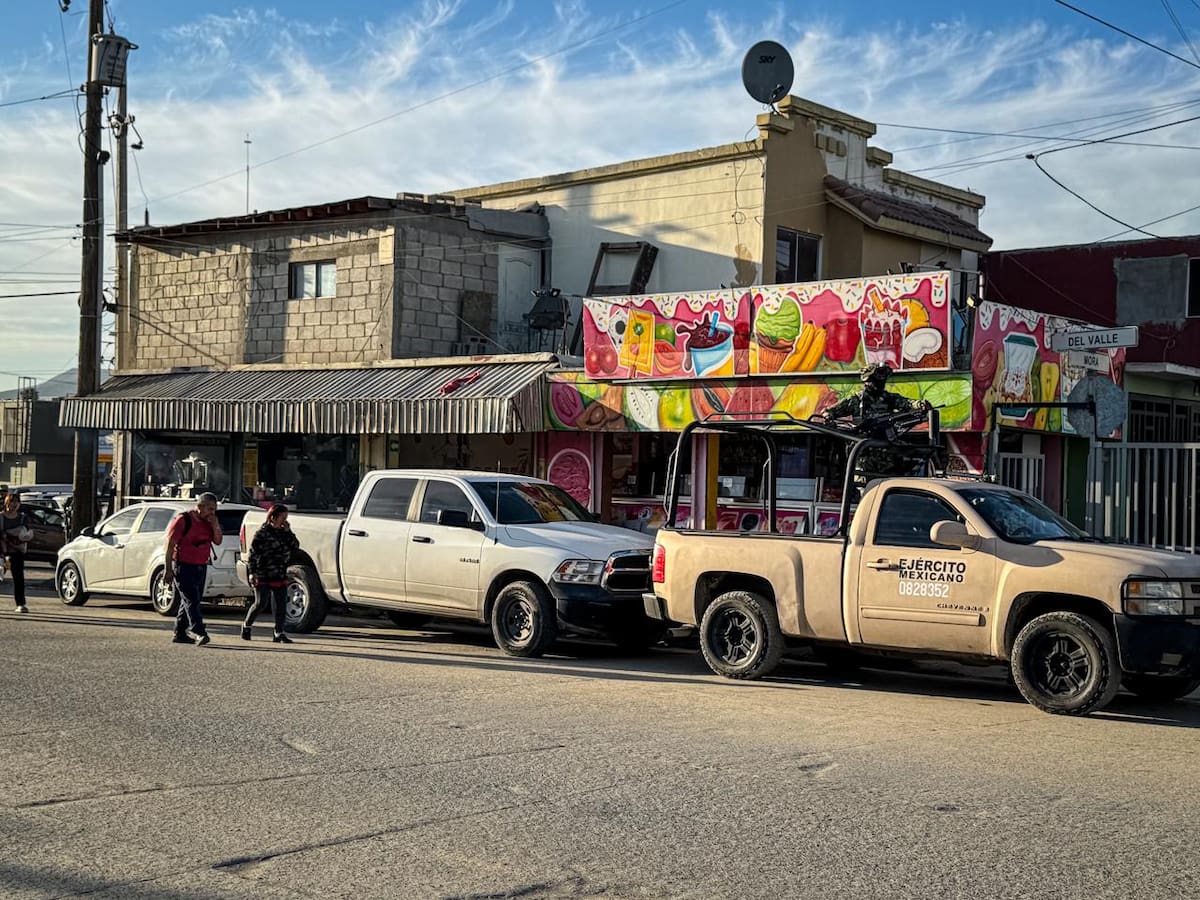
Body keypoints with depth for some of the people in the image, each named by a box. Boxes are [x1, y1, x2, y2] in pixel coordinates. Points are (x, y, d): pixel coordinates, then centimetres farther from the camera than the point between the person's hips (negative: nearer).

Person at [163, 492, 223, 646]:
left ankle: (180, 634, 18)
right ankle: (198, 632, -26)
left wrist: (215, 525, -8)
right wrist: (168, 569, -15)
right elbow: (170, 545, -12)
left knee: (193, 601, 10)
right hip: (183, 566, -8)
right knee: (191, 600, -16)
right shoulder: (183, 520, -11)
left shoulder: (209, 522, 11)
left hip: (201, 567, 8)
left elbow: (218, 541, 8)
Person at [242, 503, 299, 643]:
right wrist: (252, 572, -16)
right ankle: (246, 626, 20)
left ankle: (279, 633, 6)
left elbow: (295, 546, 4)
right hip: (263, 576, -6)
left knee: (281, 605, 2)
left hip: (280, 576, 6)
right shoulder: (263, 533, -8)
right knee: (260, 604, -3)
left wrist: (288, 532, -5)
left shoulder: (284, 532, 12)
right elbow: (253, 553, -9)